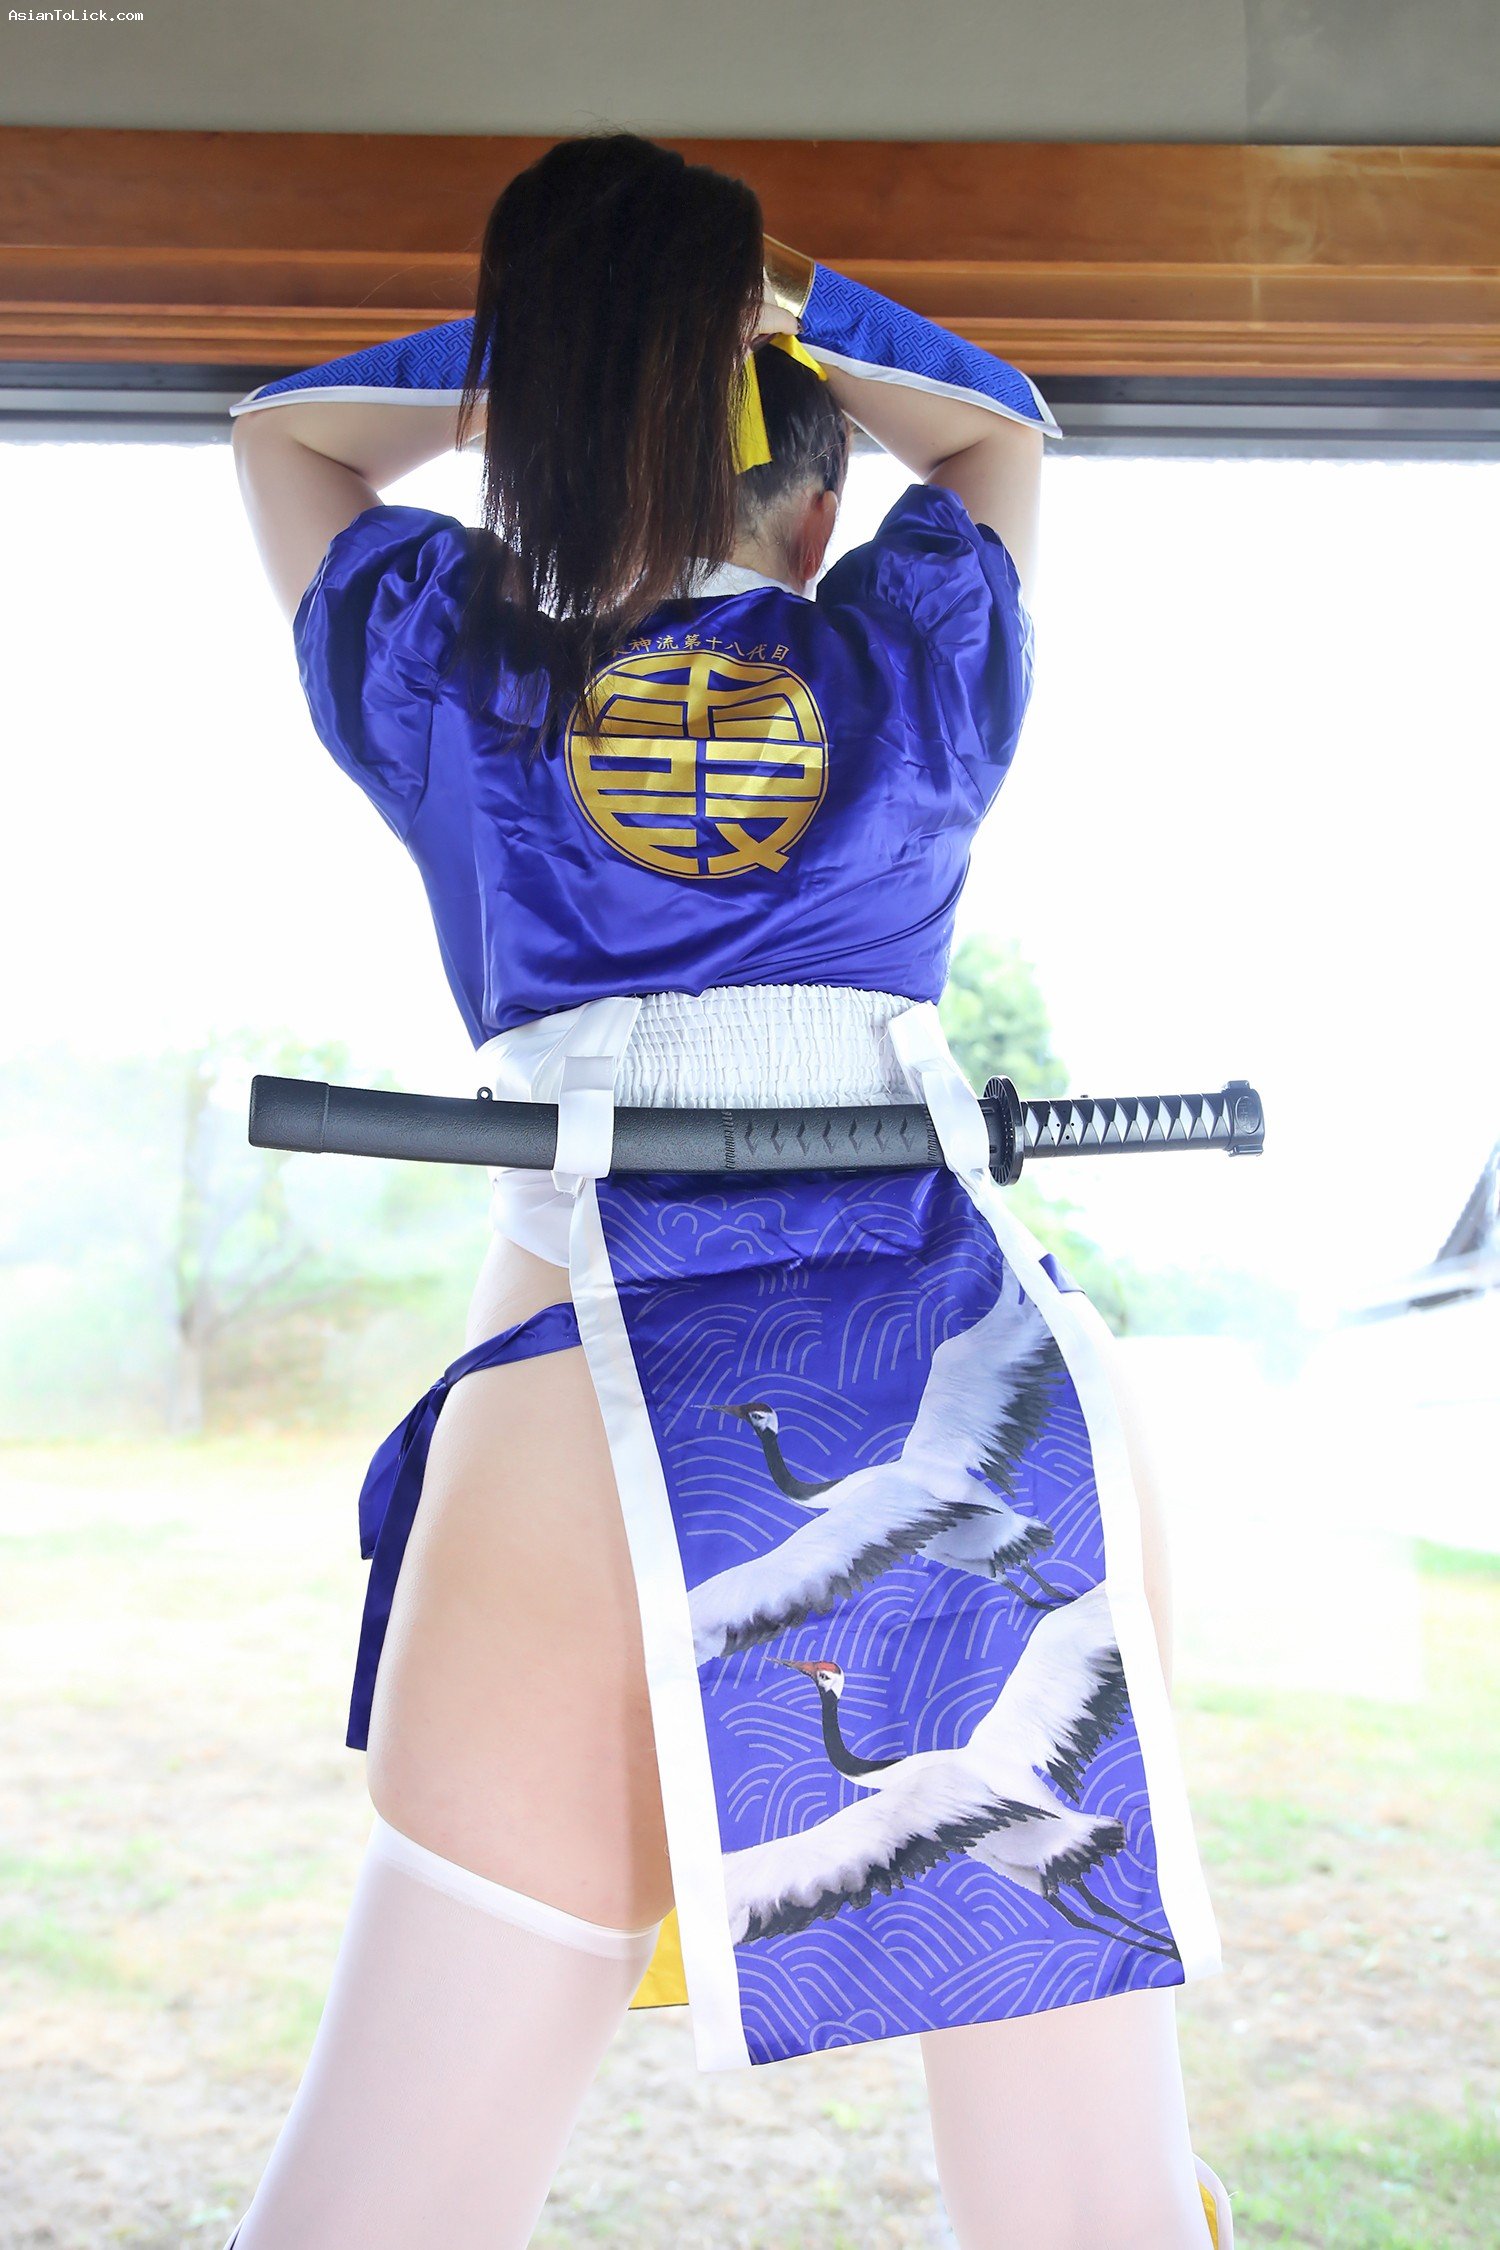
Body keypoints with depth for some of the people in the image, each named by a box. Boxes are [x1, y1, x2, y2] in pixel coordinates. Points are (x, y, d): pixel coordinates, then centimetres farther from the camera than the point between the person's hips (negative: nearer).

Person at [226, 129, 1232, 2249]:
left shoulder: (444, 669, 14)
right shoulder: (915, 651, 16)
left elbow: (282, 433, 35)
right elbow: (1001, 430, 38)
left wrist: (550, 366, 31)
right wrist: (779, 314, 30)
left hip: (607, 1423, -1)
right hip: (1015, 1413, 2)